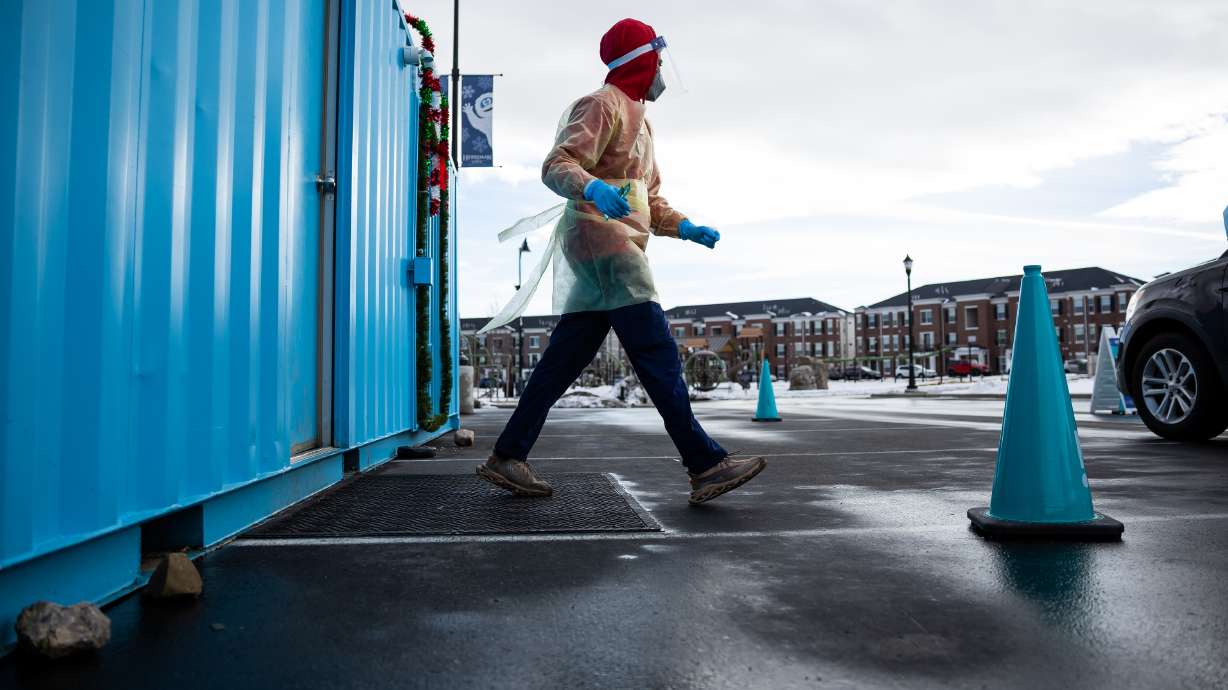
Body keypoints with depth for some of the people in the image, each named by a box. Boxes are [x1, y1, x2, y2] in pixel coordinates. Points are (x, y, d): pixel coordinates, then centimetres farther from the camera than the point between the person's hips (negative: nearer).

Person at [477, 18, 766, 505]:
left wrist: (685, 228, 13)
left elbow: (650, 199, 30)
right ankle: (706, 466, -15)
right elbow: (557, 165, -14)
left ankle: (507, 458, 10)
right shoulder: (603, 105, -1)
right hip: (600, 234, -10)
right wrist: (593, 187, -34)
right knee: (657, 354, -14)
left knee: (565, 359, 6)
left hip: (620, 244, 10)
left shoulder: (637, 118, 30)